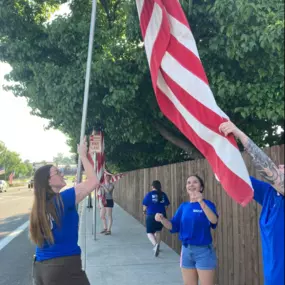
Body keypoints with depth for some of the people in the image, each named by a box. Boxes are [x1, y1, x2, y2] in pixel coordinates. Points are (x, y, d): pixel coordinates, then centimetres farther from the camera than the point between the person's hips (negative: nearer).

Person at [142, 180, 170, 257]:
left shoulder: (149, 194, -7)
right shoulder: (163, 194, 1)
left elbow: (145, 206, -4)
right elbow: (166, 206, 5)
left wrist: (144, 211, 17)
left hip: (151, 216, -3)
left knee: (150, 232, 5)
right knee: (158, 231, 22)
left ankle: (155, 244, -21)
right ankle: (157, 247, 29)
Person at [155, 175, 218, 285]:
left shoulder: (207, 204, -9)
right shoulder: (183, 206, 6)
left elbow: (214, 220, -30)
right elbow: (174, 226, 6)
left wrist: (201, 202, -44)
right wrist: (162, 219, -14)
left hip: (204, 251, -5)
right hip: (186, 250, 5)